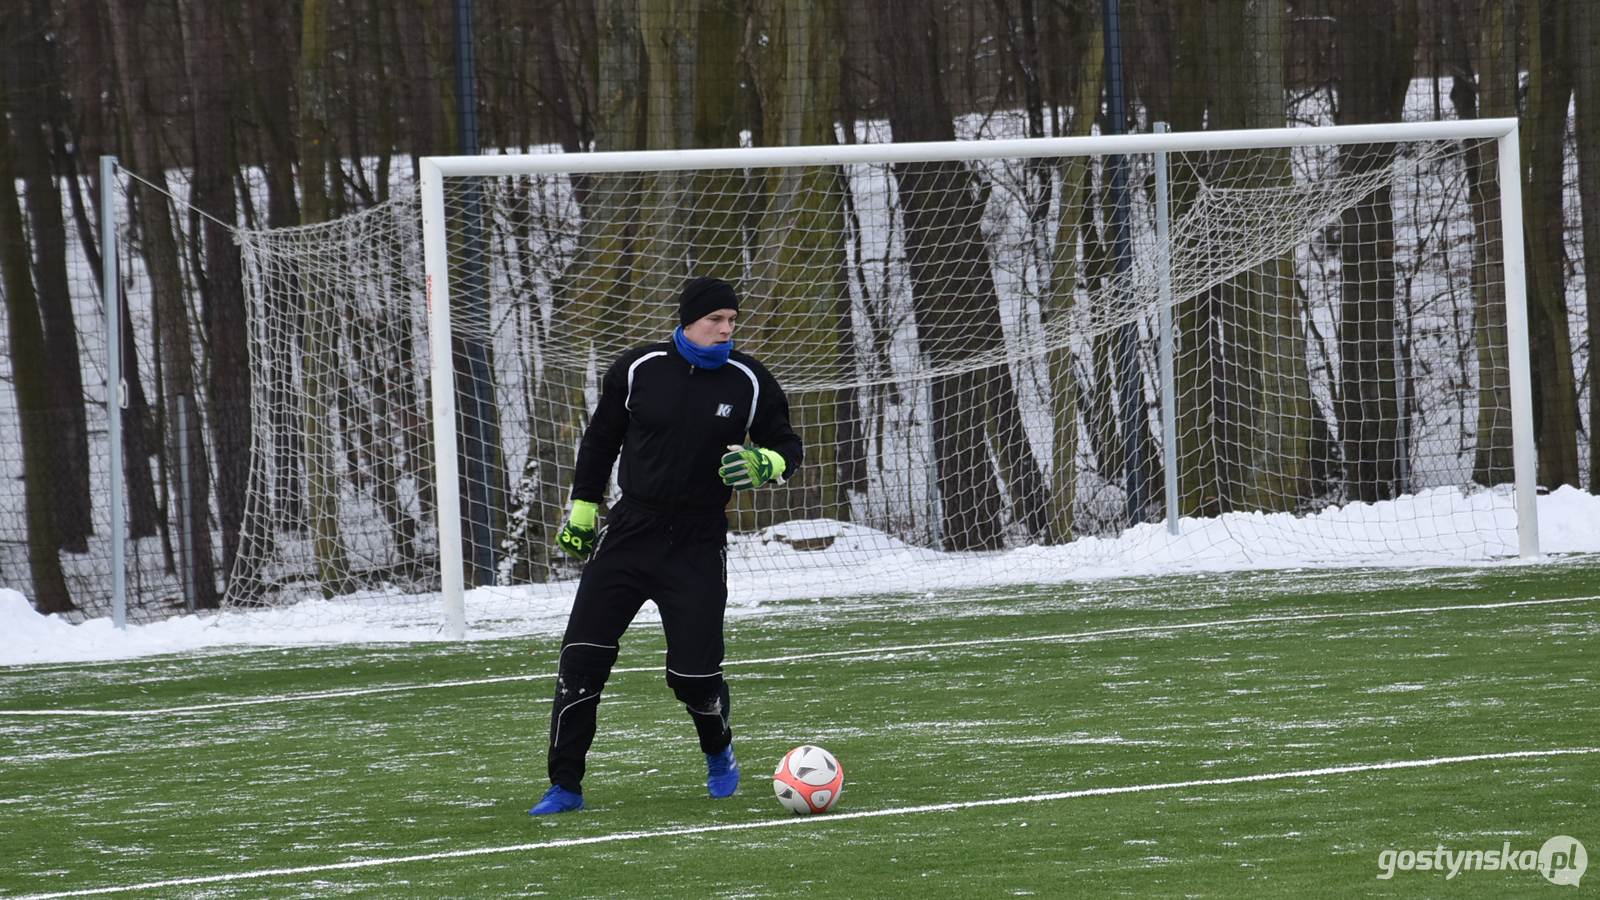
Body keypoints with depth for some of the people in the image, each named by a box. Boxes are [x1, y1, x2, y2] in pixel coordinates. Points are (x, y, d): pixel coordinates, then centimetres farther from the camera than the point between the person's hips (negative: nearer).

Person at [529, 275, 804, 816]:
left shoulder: (749, 383, -2)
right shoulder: (639, 371, -2)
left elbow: (785, 447, 8)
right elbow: (601, 439, 12)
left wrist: (764, 463, -15)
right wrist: (582, 508, 15)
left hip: (698, 545, -1)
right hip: (630, 532, 1)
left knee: (695, 673, -7)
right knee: (581, 657, -8)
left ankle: (719, 754, 28)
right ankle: (565, 786, 2)